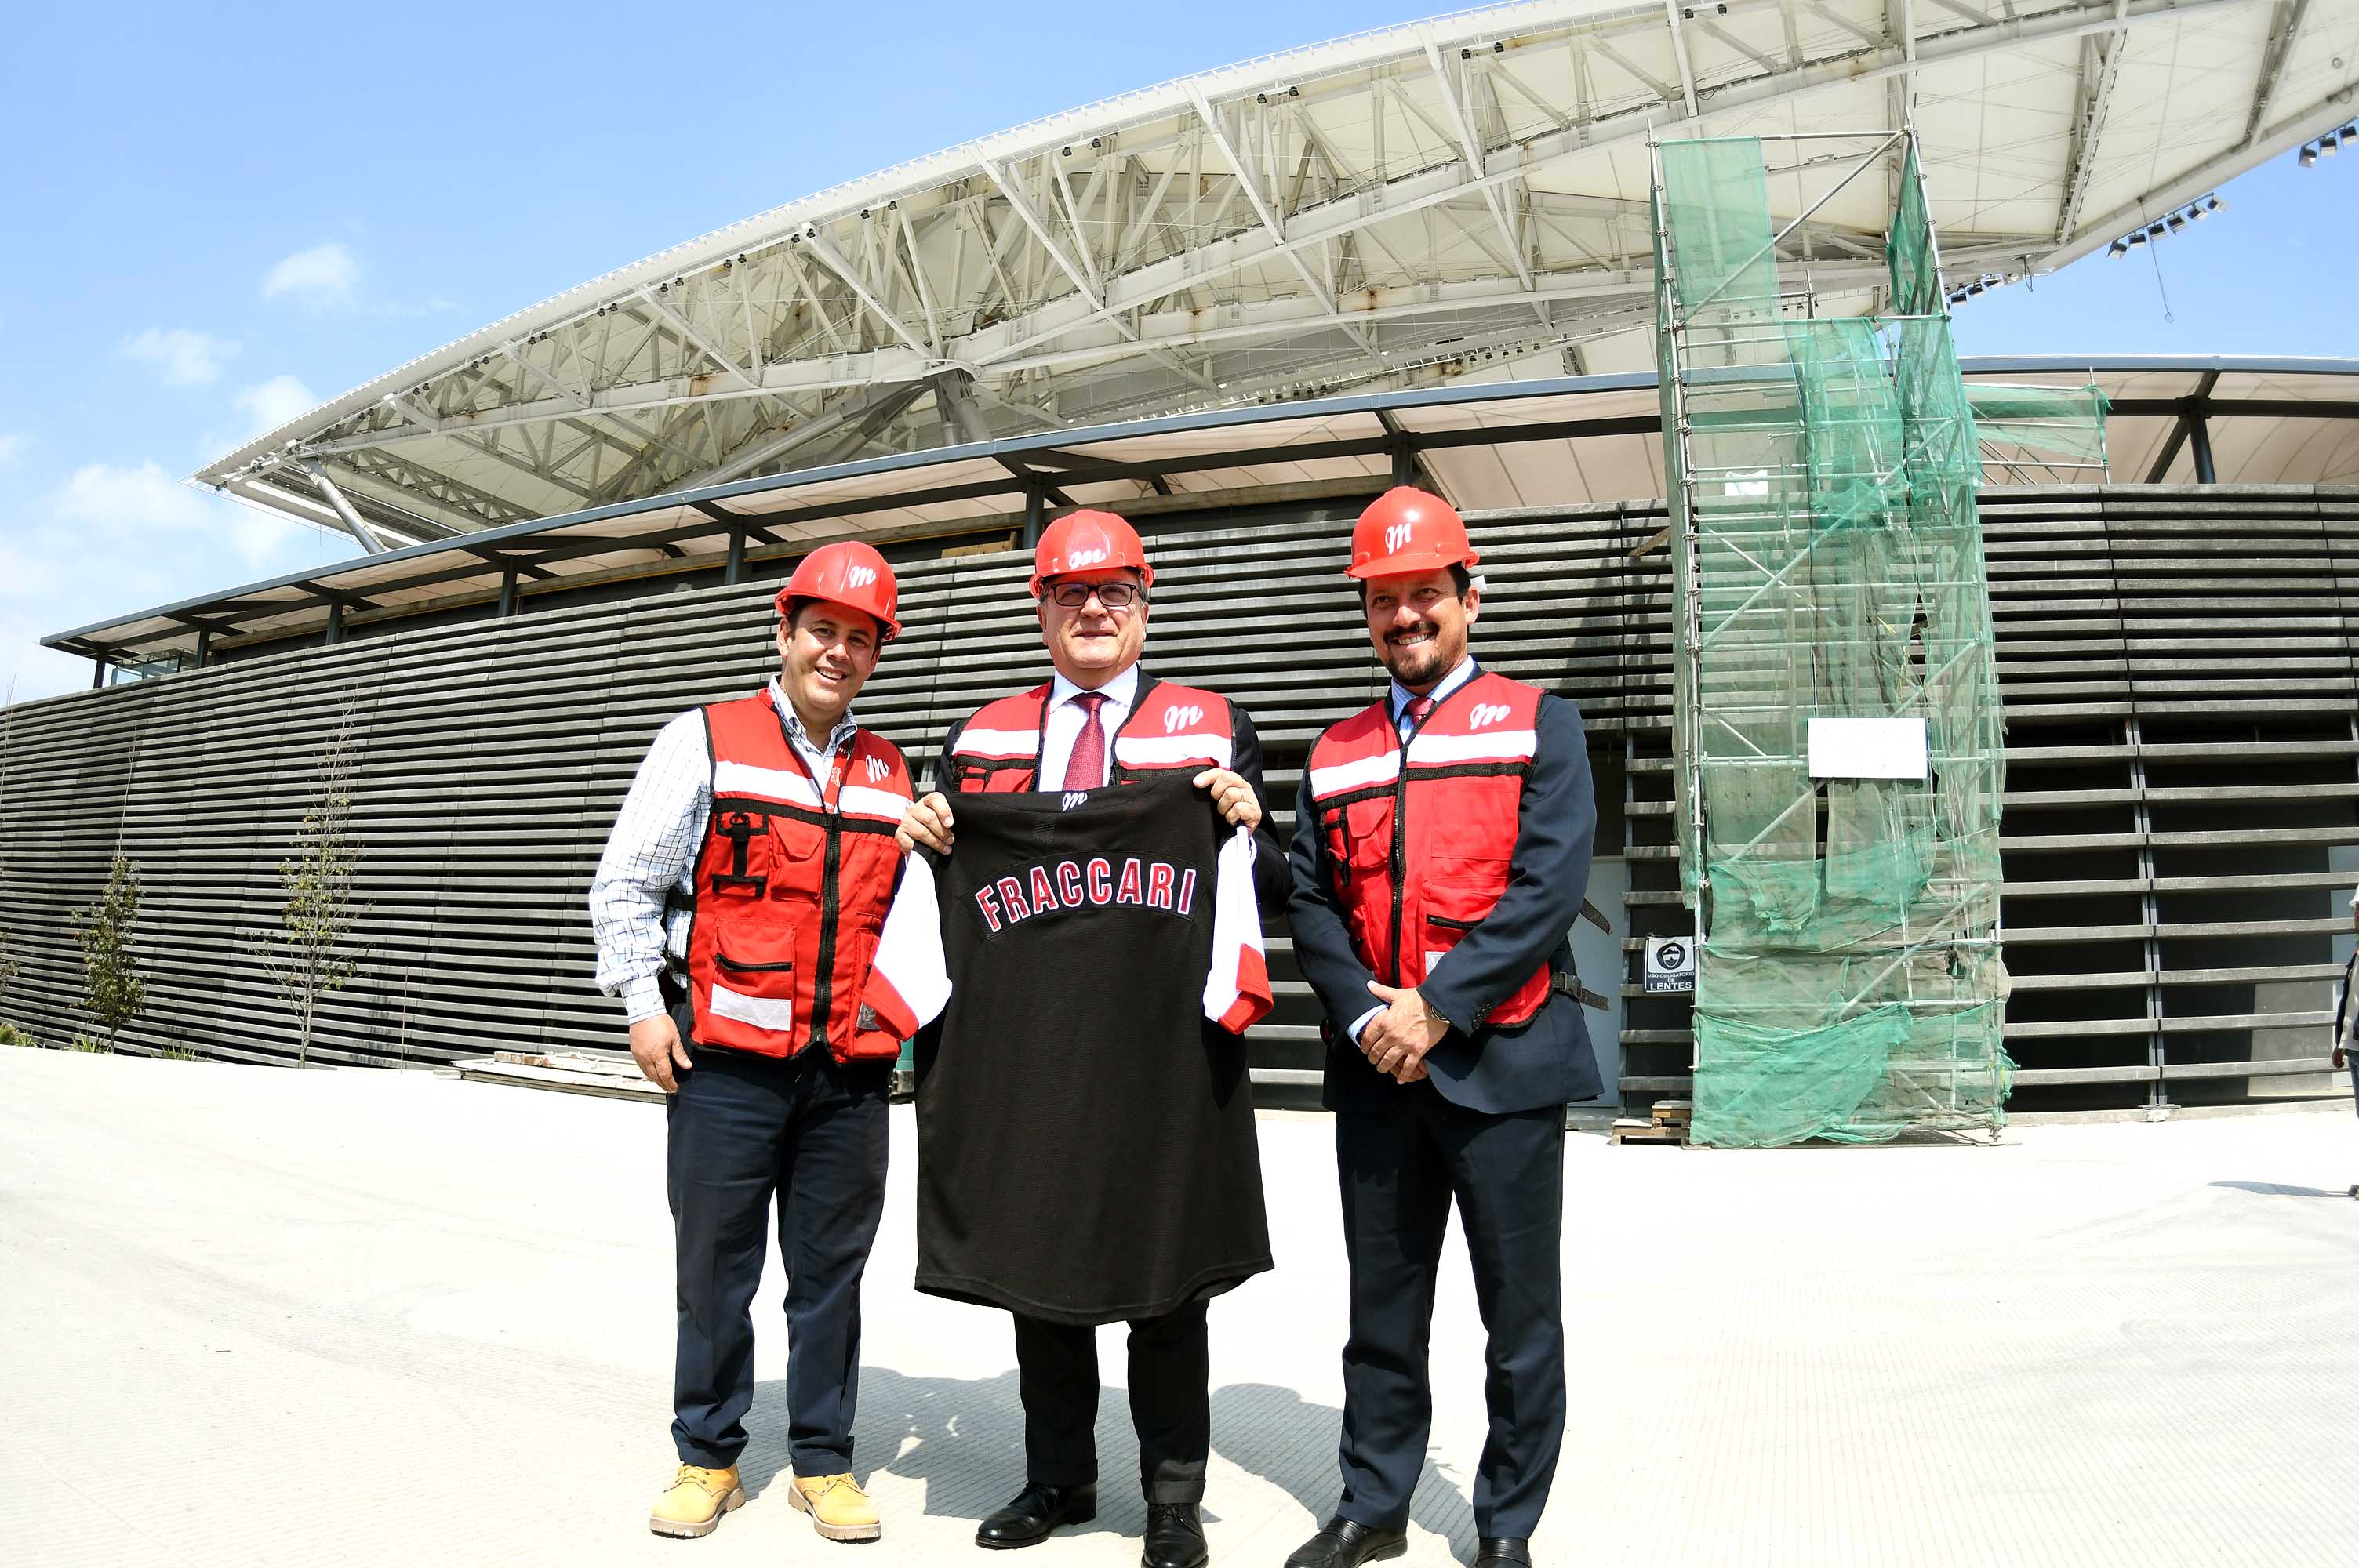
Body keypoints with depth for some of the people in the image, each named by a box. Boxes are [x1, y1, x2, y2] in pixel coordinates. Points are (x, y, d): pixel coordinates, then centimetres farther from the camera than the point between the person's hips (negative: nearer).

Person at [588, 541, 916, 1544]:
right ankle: (707, 1459, 24)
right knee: (714, 1266, 8)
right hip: (725, 1058, -3)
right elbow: (625, 883, 1)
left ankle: (823, 1463, 23)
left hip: (851, 1071, 3)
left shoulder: (890, 776, 12)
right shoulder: (704, 742, 1)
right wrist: (642, 1005, -5)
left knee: (831, 1271, 10)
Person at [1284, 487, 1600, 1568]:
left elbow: (1550, 886, -10)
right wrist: (1365, 1016, -10)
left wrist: (1436, 1006, -15)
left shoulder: (1537, 723, 1)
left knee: (1521, 1317, 8)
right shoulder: (1335, 754, 13)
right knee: (1381, 1311, 13)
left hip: (1502, 1062, -3)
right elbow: (1310, 902, 6)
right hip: (1374, 1072, 3)